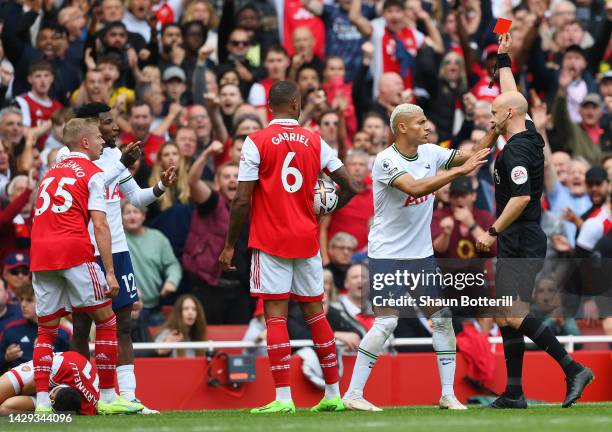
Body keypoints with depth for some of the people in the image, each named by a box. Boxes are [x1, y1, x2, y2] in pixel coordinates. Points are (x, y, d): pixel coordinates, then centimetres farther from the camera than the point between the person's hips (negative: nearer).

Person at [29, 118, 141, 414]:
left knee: (46, 330, 10)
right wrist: (110, 273, -6)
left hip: (40, 255, 6)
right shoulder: (92, 173, 4)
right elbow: (100, 226, -4)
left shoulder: (51, 173, 24)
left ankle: (42, 401, -2)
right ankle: (107, 397, 3)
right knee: (106, 321, 5)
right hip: (74, 253, -6)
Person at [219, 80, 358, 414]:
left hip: (270, 242, -4)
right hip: (307, 240, 4)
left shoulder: (256, 142, -6)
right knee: (315, 313, 12)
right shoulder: (315, 142, 4)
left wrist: (229, 245, -1)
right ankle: (333, 394, 15)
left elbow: (242, 201, -9)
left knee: (276, 314, -5)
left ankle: (283, 398, -12)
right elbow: (350, 187, 4)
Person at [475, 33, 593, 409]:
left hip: (521, 246, -10)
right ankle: (514, 393, 10)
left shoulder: (516, 149, -16)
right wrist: (504, 58, 33)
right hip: (517, 246, 10)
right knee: (507, 317, 9)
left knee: (512, 316, -17)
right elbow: (513, 96, 27)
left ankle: (573, 369, -20)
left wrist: (493, 232, -20)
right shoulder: (529, 137, 11)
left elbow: (521, 197, -26)